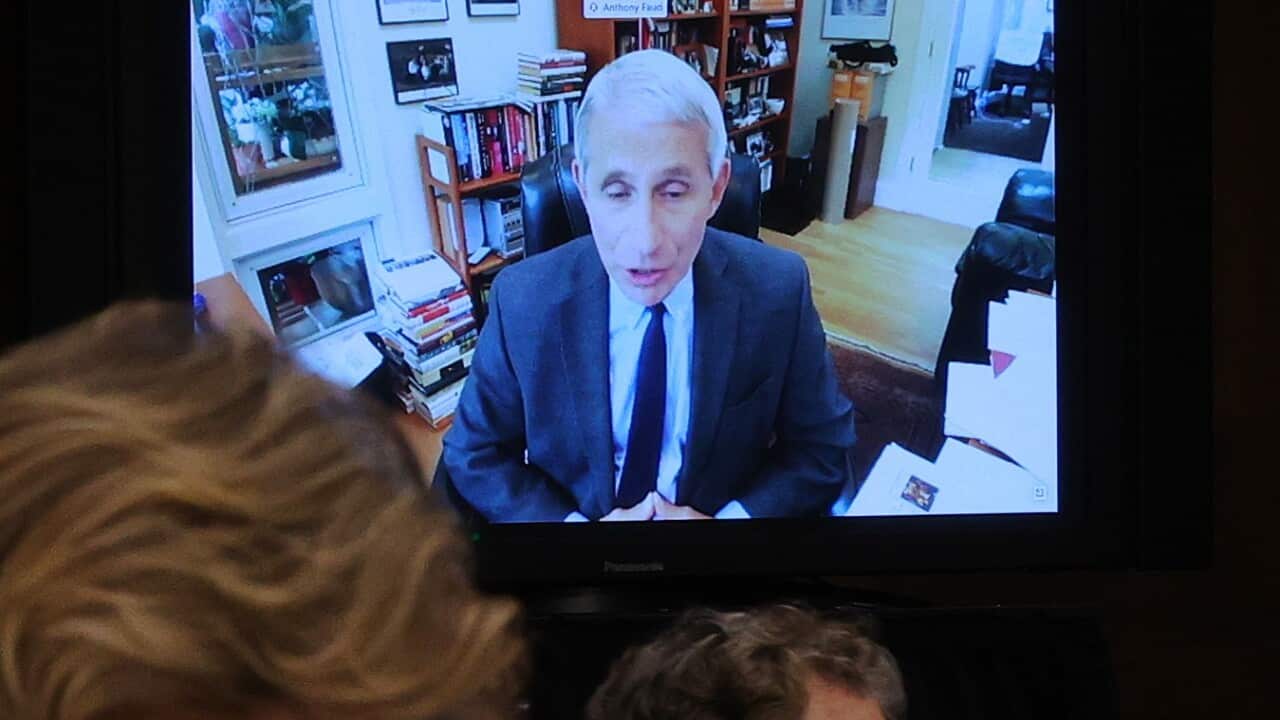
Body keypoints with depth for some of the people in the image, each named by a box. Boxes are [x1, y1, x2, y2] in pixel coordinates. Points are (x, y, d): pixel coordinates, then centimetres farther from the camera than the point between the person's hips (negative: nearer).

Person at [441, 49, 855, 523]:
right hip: (580, 514, 1)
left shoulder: (778, 289, -12)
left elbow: (822, 448, -2)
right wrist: (570, 523, -16)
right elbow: (473, 459, -2)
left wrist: (731, 518, -16)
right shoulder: (523, 299, -12)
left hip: (719, 513, 0)